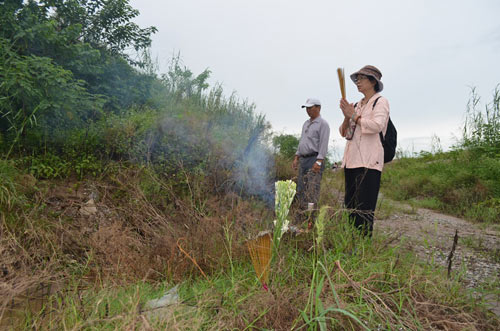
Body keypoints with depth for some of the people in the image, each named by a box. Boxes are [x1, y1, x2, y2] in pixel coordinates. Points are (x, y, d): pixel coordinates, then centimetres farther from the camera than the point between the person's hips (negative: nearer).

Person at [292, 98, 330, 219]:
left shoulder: (323, 124, -5)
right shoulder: (306, 124, 20)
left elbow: (323, 145, -13)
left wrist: (318, 162, -21)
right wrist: (296, 158, 16)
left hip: (315, 159, -8)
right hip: (303, 159, 8)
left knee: (312, 190, -13)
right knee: (301, 189, 8)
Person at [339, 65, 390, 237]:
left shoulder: (381, 102, 4)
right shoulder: (356, 105, 23)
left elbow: (376, 125, -14)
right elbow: (344, 133, 18)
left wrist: (354, 116, -6)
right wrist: (347, 117, 0)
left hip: (368, 161, -7)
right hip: (352, 160, 7)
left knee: (364, 208, -12)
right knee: (350, 206, 7)